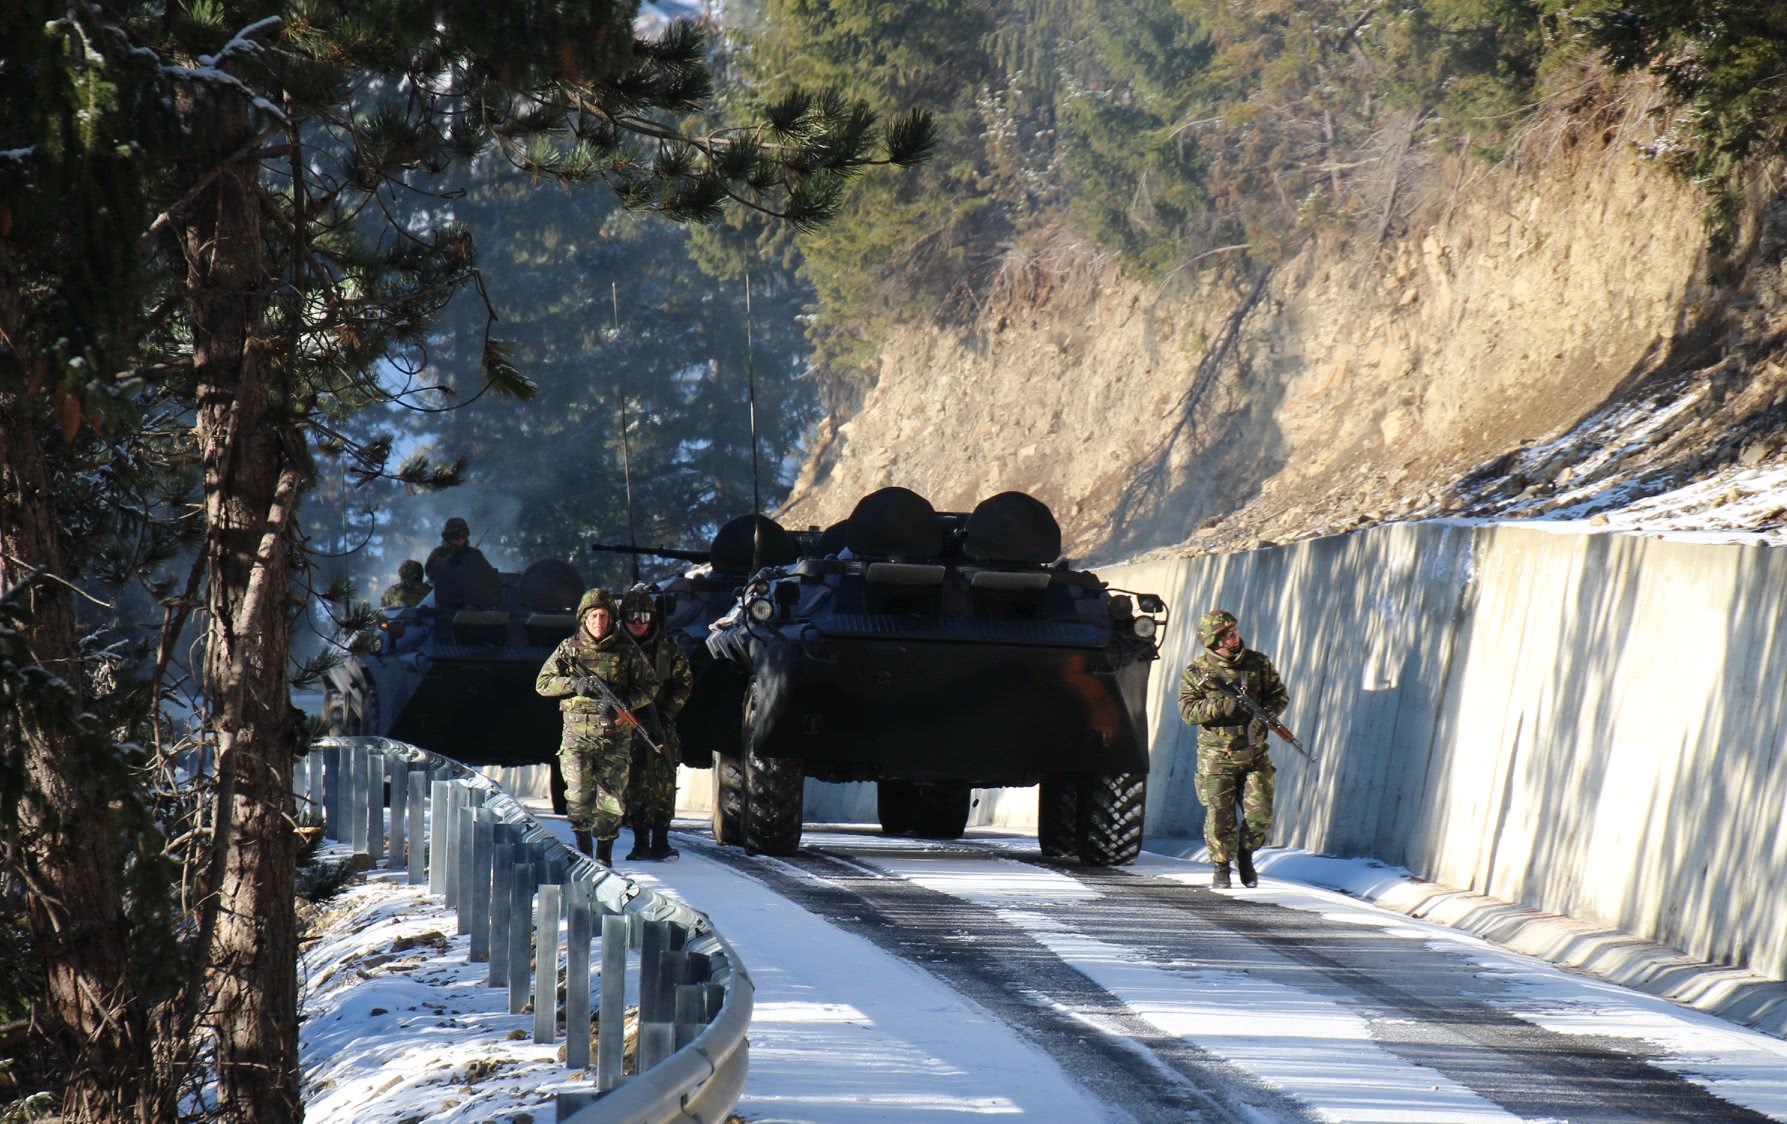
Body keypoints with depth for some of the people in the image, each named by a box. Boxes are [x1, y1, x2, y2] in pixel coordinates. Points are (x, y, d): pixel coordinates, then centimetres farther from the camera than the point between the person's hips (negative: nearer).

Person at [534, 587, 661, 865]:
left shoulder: (627, 650, 4)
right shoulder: (569, 649, 6)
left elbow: (650, 686, 4)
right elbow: (543, 683, 6)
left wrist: (623, 704, -13)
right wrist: (575, 684, -12)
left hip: (615, 735, 0)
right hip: (578, 735, 0)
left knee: (612, 799, 2)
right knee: (579, 795, -14)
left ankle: (604, 851, 21)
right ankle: (582, 842, 9)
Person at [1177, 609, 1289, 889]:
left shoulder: (1258, 664, 3)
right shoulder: (1196, 672, -4)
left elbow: (1279, 695, 8)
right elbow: (1187, 710, -10)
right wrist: (1220, 706, -25)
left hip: (1253, 753, 2)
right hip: (1216, 756, -2)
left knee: (1261, 815, -1)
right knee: (1219, 815, -5)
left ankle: (1245, 853, 26)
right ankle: (1221, 867, 13)